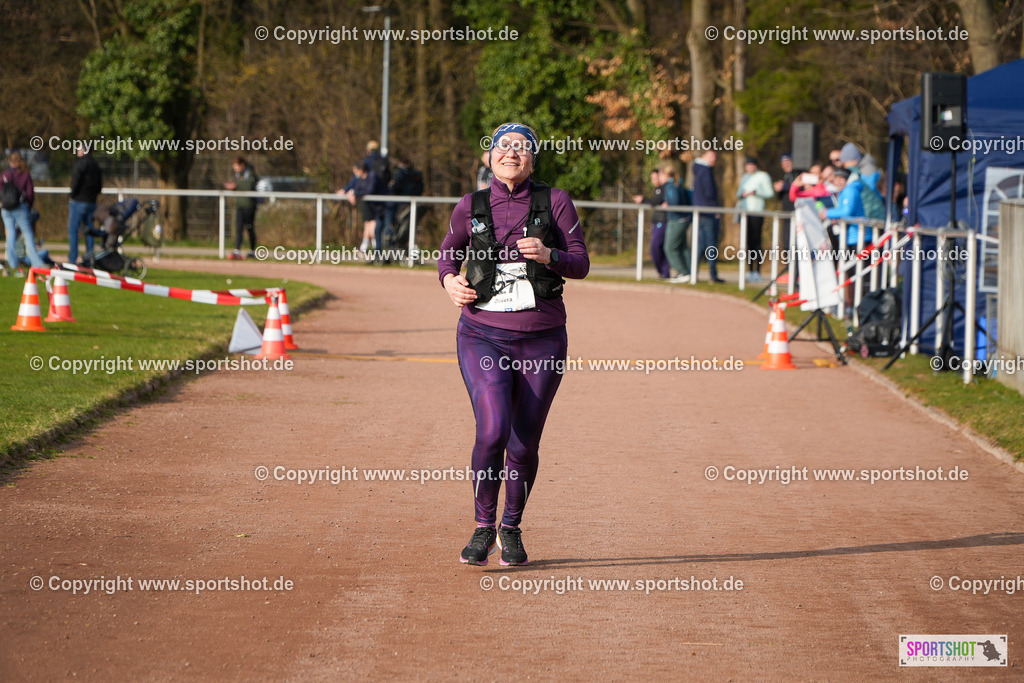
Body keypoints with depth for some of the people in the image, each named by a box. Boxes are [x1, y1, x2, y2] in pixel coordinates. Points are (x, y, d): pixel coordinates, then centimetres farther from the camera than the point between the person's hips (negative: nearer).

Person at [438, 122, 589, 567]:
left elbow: (581, 264, 0)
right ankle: (483, 527, 1)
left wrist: (548, 255, -20)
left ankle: (511, 529, 28)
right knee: (492, 430, -18)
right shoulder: (471, 208, 3)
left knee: (524, 443, 4)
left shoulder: (554, 202, -1)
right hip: (483, 335, 0)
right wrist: (449, 279, -2)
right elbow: (448, 252, 19)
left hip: (542, 339, 0)